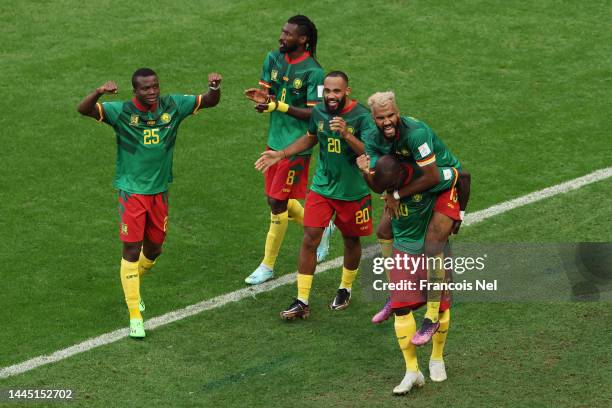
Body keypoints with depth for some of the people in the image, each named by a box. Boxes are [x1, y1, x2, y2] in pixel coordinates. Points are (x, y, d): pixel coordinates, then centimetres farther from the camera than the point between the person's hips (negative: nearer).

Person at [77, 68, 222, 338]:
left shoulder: (172, 106, -3)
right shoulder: (121, 112, -14)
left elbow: (210, 102, 6)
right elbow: (83, 110, -24)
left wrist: (215, 86, -17)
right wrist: (100, 92, -44)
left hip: (159, 191, 4)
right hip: (131, 191, -4)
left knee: (153, 250, 15)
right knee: (131, 250, -8)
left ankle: (131, 286, 45)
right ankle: (135, 317, -3)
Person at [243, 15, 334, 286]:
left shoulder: (313, 72, -17)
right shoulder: (273, 59, 3)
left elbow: (314, 113, -17)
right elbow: (268, 93, 8)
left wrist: (278, 105, -26)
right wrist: (262, 96, -17)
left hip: (296, 146, -7)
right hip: (274, 141, 7)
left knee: (278, 203, -3)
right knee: (276, 200, 15)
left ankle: (268, 265, 9)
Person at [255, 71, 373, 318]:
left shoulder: (361, 116, -18)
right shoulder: (319, 112, -3)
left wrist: (347, 135, -38)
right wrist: (281, 155, 9)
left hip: (353, 192, -3)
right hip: (322, 187, 3)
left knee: (351, 240, 14)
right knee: (310, 239, -5)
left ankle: (345, 289, 39)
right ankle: (302, 301, -1)